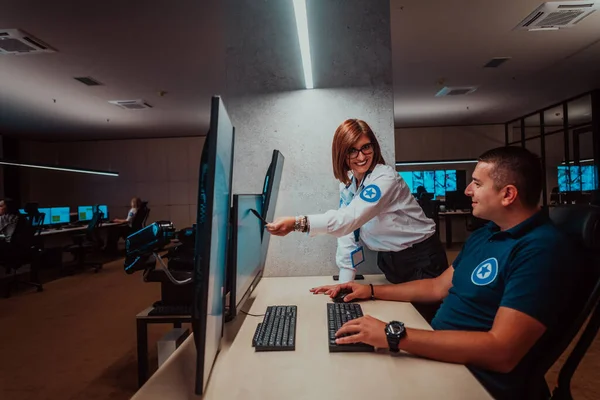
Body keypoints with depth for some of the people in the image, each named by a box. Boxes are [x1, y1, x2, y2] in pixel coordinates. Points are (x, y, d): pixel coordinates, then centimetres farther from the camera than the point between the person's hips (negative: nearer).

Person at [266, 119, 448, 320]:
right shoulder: (347, 183, -1)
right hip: (389, 260, 6)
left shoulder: (385, 178, -24)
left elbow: (352, 218, -39)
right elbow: (348, 229, -4)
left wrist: (297, 223, -50)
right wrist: (345, 281, -11)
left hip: (421, 259, -6)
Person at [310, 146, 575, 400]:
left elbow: (502, 351, -28)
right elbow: (438, 287, 16)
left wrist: (395, 336, -32)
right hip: (438, 352, 8)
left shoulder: (541, 249, -21)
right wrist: (371, 291, 10)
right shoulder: (483, 235, 9)